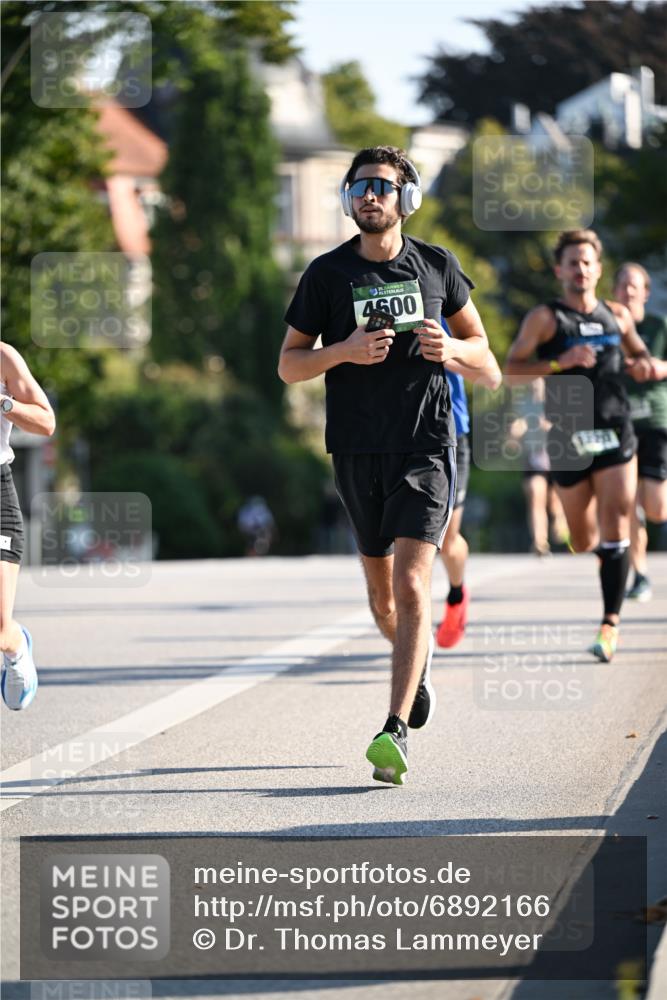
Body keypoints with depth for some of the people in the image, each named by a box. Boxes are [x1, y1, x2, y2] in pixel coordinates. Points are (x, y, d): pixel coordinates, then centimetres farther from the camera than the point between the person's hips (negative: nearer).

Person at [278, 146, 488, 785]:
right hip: (358, 451, 2)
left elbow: (481, 350, 14)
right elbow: (288, 365, 4)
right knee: (381, 597, 13)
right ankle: (419, 661, 46)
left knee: (411, 587, -16)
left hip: (425, 449, -2)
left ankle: (395, 734, -20)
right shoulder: (326, 273, 3)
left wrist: (450, 349, -9)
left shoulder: (437, 267, 5)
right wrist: (344, 351, -14)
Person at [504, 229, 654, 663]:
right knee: (584, 543, 8)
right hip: (569, 439, -1)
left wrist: (642, 366, 2)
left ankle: (611, 622, -14)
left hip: (615, 434, 1)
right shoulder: (545, 318, -1)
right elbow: (511, 371, -9)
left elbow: (641, 356, 26)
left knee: (615, 529, -14)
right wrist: (559, 363, -23)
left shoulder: (618, 316, 10)